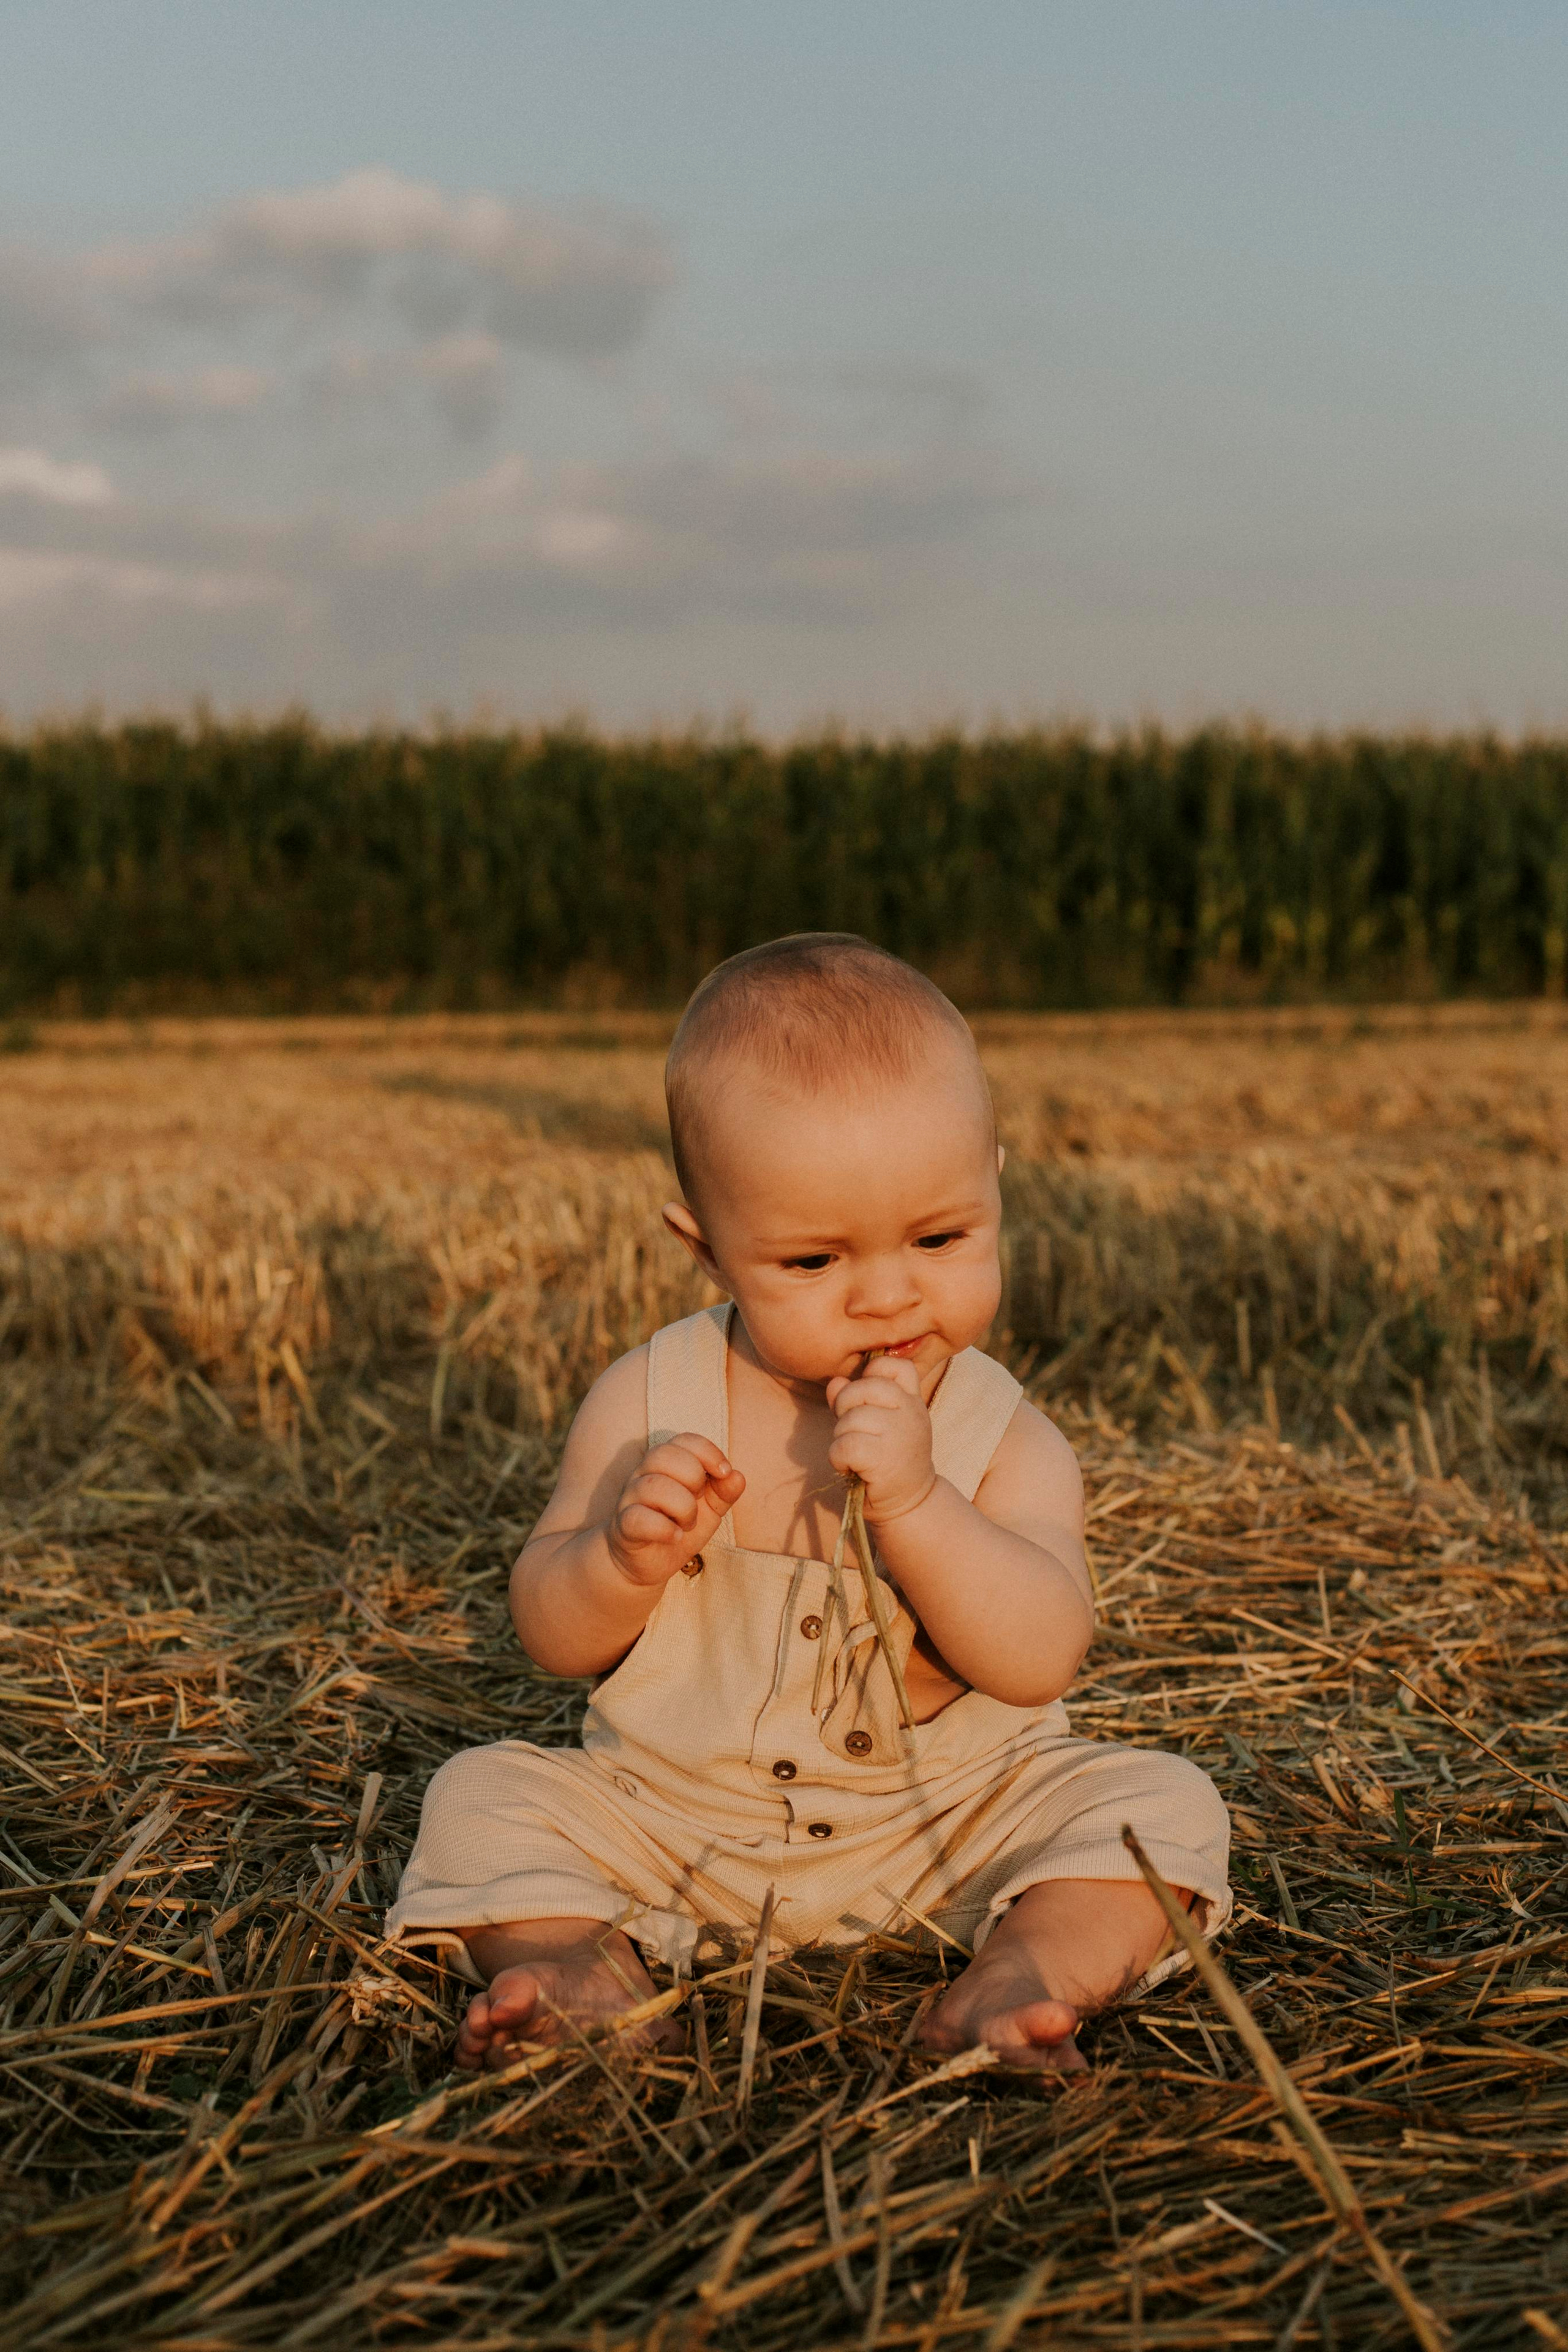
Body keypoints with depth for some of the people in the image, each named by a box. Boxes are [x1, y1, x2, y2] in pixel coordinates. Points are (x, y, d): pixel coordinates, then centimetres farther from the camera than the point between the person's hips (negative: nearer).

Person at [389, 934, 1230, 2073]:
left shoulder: (1007, 1441, -11)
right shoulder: (649, 1402, -8)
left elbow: (1040, 1660, -24)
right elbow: (555, 1637, -4)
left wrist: (912, 1499, -36)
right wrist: (627, 1553, -27)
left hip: (946, 1825, -1)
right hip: (675, 1824, 1)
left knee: (1164, 1803, -19)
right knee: (484, 1795, -13)